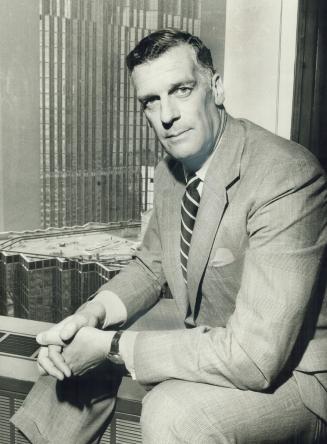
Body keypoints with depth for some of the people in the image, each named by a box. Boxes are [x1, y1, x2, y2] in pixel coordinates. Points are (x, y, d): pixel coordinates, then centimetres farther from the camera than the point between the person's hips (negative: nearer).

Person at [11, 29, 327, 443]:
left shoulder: (287, 179, -28)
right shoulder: (170, 172, -1)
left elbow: (254, 357, -32)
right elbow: (150, 268, 12)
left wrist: (110, 346, -24)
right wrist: (93, 315, -9)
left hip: (289, 374, -7)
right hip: (211, 348, 7)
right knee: (70, 350, 7)